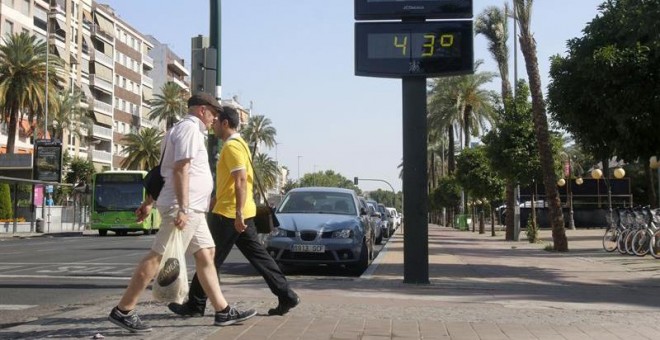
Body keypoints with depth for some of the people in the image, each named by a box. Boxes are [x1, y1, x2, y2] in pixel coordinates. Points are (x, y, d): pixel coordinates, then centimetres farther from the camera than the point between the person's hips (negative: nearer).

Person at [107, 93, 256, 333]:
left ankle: (223, 311, 12)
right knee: (157, 257, -9)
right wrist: (183, 209, -25)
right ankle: (123, 311, -6)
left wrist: (149, 202, 23)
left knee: (206, 254, 9)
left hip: (193, 209, 11)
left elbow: (162, 170, 22)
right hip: (184, 207, -11)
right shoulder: (190, 128, -10)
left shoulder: (187, 129, 21)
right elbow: (180, 169, -21)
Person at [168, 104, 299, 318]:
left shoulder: (231, 146, -13)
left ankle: (195, 306, 7)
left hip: (229, 213, -10)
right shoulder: (239, 144, 18)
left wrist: (238, 213, -25)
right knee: (258, 256, 9)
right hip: (240, 213, 10)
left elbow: (241, 181, -22)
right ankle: (286, 296, 6)